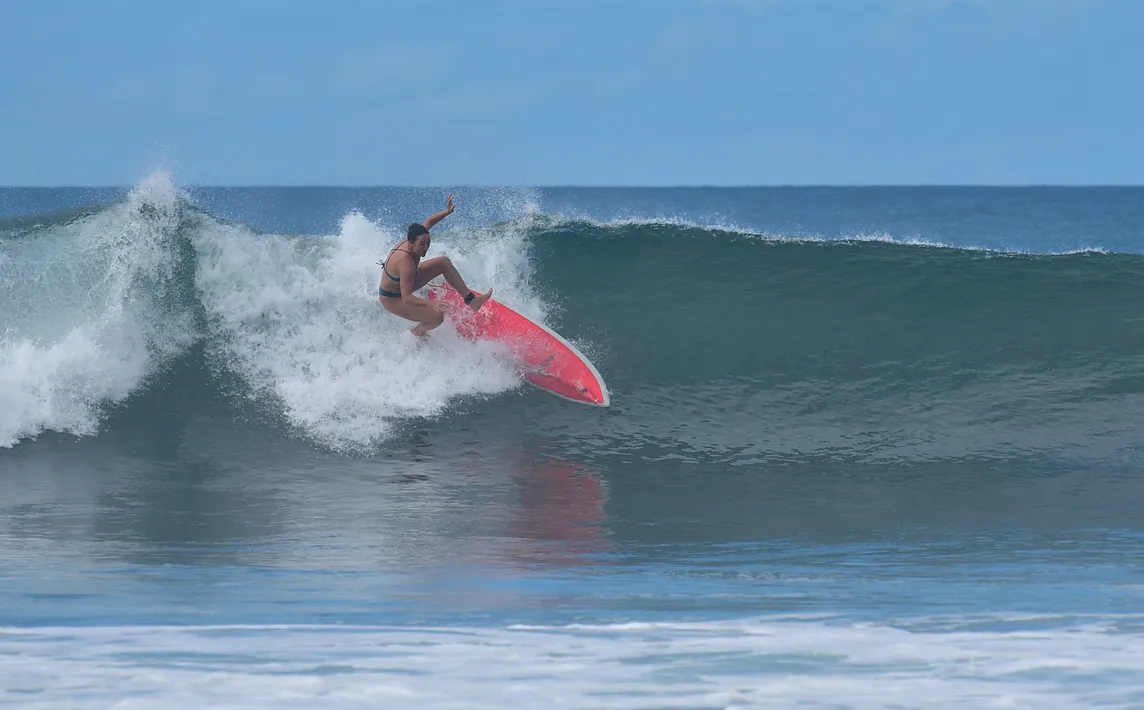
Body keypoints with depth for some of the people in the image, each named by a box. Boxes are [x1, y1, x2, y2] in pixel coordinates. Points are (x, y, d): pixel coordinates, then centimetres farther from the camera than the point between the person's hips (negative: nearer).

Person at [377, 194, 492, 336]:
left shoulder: (410, 243, -15)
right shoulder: (405, 263, -40)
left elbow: (429, 222, 5)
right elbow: (406, 298, -43)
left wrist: (447, 212, -7)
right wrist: (430, 303, -56)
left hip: (401, 284, 10)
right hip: (392, 299, -10)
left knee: (444, 262, 6)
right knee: (437, 317, -24)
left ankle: (471, 300, 15)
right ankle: (416, 332, 8)